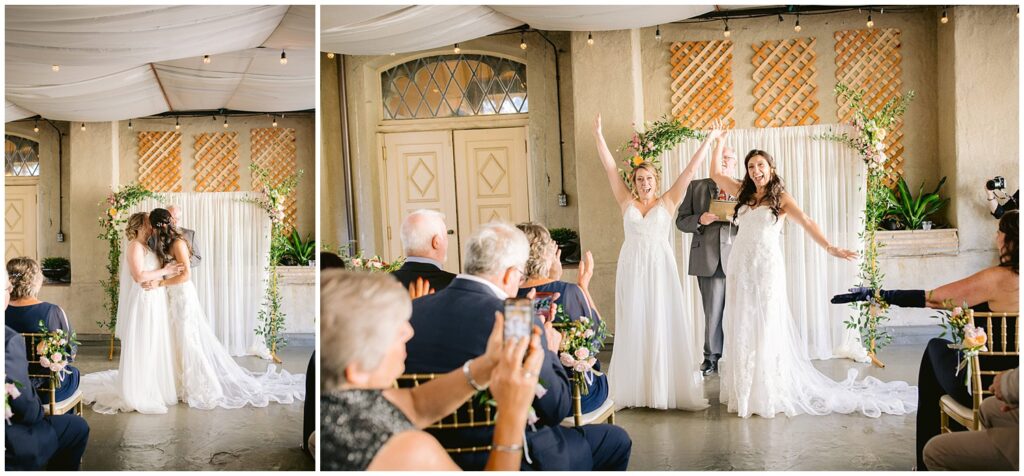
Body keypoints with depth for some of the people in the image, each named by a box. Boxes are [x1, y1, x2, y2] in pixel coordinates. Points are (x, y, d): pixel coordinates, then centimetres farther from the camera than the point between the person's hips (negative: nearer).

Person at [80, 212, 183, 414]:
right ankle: (137, 395, 7)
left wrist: (153, 280, -11)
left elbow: (153, 271, 11)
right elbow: (139, 276, -19)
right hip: (143, 303, -8)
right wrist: (164, 271, -14)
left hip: (154, 304, 9)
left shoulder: (147, 247, 15)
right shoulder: (135, 246, -10)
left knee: (153, 348, 13)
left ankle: (151, 388, 22)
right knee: (140, 348, -1)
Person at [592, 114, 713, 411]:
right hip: (632, 268, 1)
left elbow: (690, 170, 5)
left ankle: (666, 388, 6)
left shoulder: (668, 202, 5)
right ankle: (634, 388, 9)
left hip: (660, 267, -1)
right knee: (633, 327, 4)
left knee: (663, 325, 1)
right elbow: (609, 168, 7)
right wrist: (598, 135, 6)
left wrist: (708, 140, 4)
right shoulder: (626, 202, 8)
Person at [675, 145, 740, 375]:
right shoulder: (696, 187, 12)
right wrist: (700, 220, -11)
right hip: (709, 259, 0)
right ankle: (711, 357, 13)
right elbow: (681, 221, 9)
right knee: (712, 311, 2)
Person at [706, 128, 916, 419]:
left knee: (766, 327, -1)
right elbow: (716, 174, 17)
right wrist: (720, 143, 17)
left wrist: (830, 247, -26)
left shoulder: (780, 198, 0)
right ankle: (744, 391, 16)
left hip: (766, 266, -4)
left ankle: (769, 393, 7)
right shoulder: (744, 193, 13)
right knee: (741, 327, 6)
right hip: (740, 266, 4)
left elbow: (806, 223, -13)